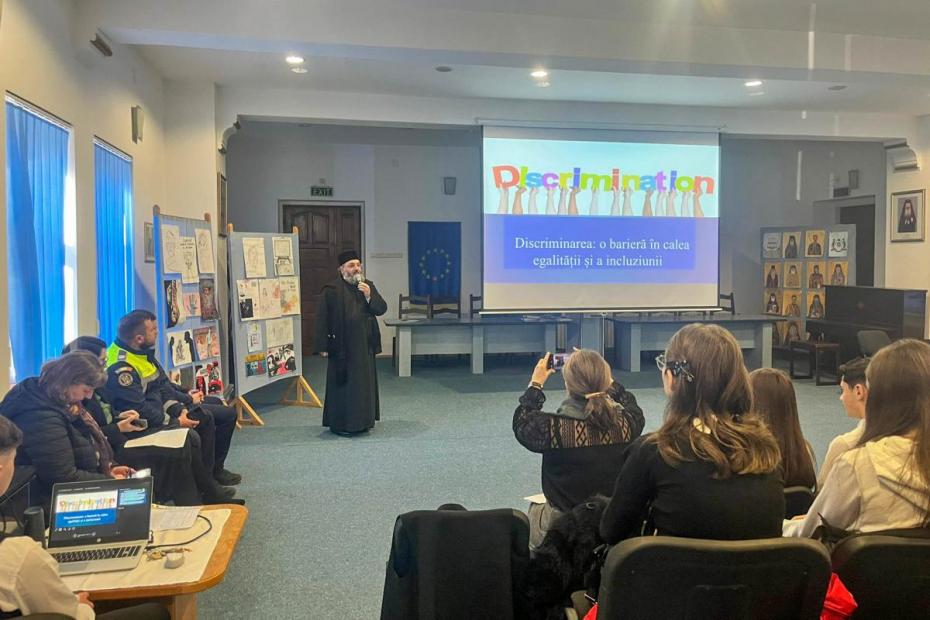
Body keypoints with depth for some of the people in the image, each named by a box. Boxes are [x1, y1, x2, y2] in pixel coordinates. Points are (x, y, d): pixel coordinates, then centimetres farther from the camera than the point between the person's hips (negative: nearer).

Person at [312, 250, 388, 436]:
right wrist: (322, 346, -13)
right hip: (342, 348, -5)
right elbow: (321, 320, -10)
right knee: (343, 385, 0)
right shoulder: (331, 290, -8)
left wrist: (369, 295, -14)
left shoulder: (368, 286, 8)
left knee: (365, 384, 11)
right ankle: (340, 424, 11)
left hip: (365, 347, 5)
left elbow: (382, 309, 3)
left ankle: (362, 421, 23)